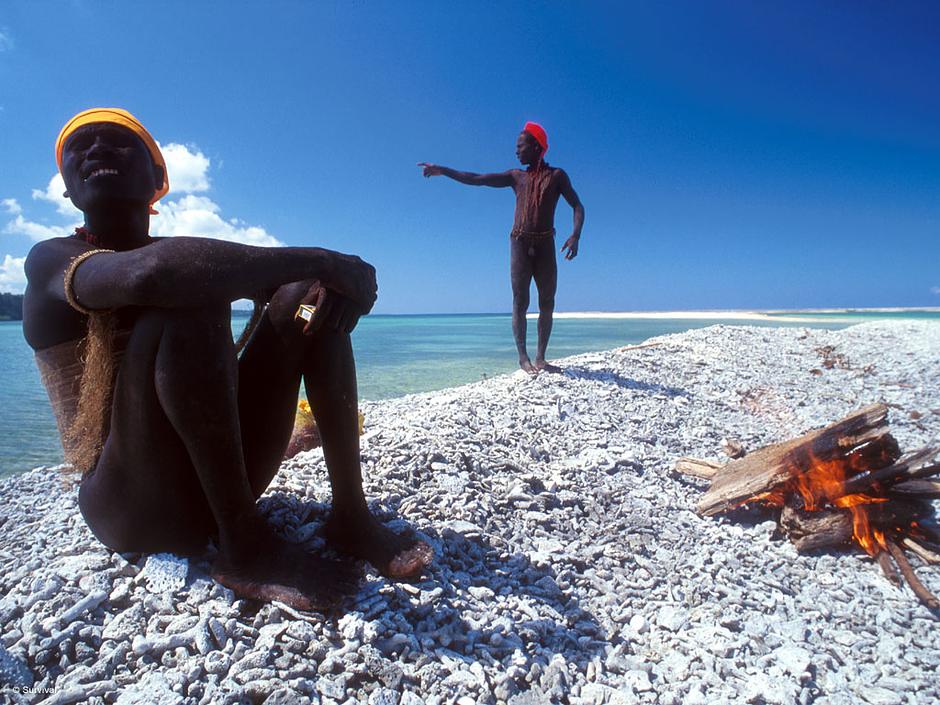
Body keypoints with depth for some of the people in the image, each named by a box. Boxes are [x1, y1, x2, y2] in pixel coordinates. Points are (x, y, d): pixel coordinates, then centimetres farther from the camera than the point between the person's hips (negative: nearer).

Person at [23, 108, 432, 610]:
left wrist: (329, 276, -19)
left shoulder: (189, 259, 13)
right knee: (189, 297, -27)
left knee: (309, 290, -5)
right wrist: (322, 260, -26)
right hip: (131, 507, -5)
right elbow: (150, 273, -29)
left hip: (225, 470, 6)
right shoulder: (51, 260, -6)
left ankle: (349, 512, -13)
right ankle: (243, 543, -21)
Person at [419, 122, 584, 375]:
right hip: (520, 244, 1)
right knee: (520, 303, -5)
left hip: (546, 245, 0)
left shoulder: (556, 175, 7)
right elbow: (475, 179, 10)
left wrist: (575, 235, -18)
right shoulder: (516, 176, 13)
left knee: (547, 304, -2)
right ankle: (523, 357, -2)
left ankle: (540, 358, 4)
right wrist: (443, 170, 3)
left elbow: (577, 206, -1)